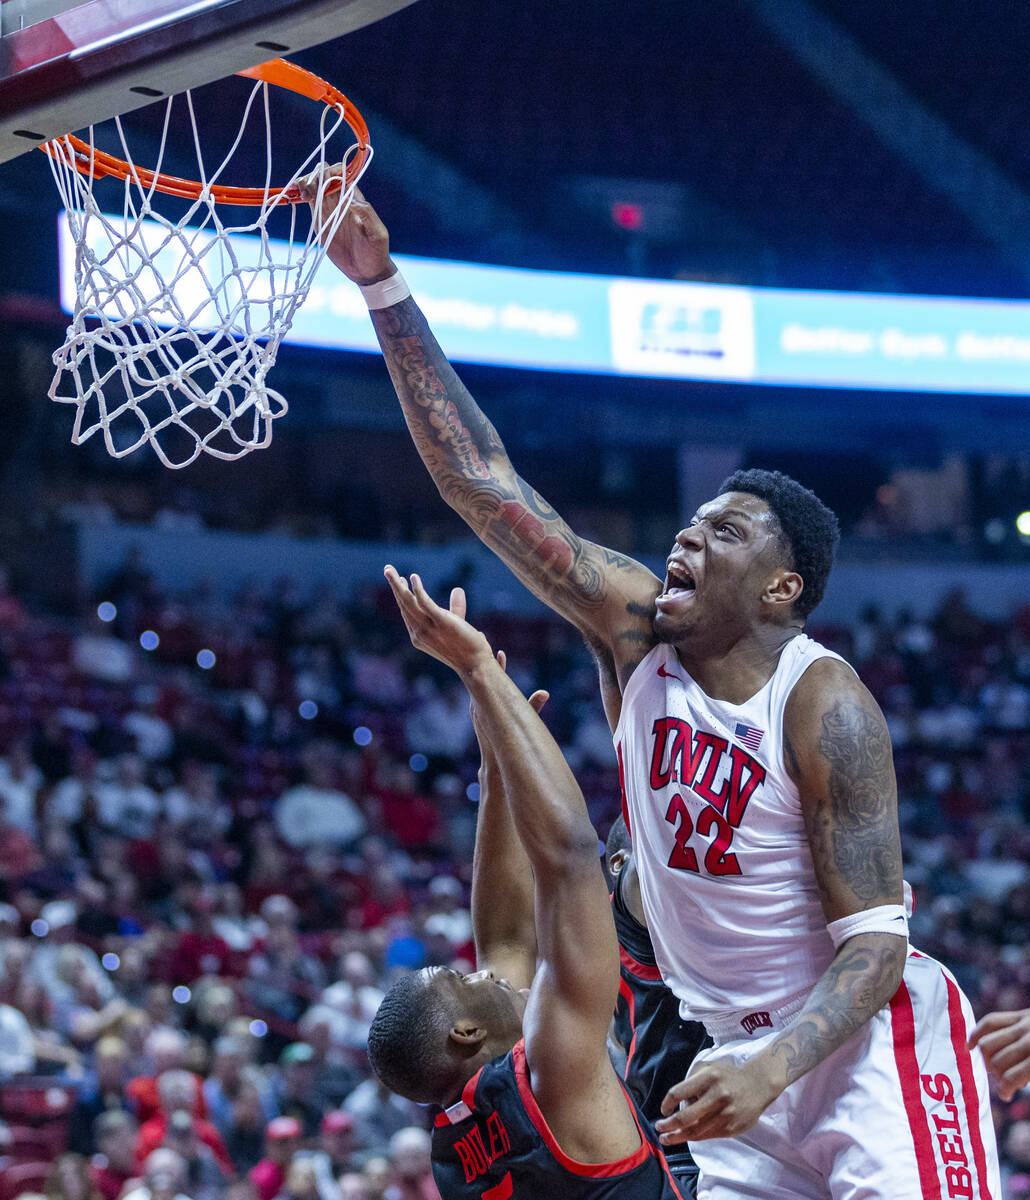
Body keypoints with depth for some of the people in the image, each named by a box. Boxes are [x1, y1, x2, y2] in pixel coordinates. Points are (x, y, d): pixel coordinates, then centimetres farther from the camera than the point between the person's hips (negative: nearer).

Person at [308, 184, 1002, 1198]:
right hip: (738, 1050, 6)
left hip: (867, 1041, -6)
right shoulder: (633, 628, -1)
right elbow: (481, 479, -4)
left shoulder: (823, 705, -17)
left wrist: (770, 1071, -36)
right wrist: (383, 286, -11)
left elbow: (876, 942, -19)